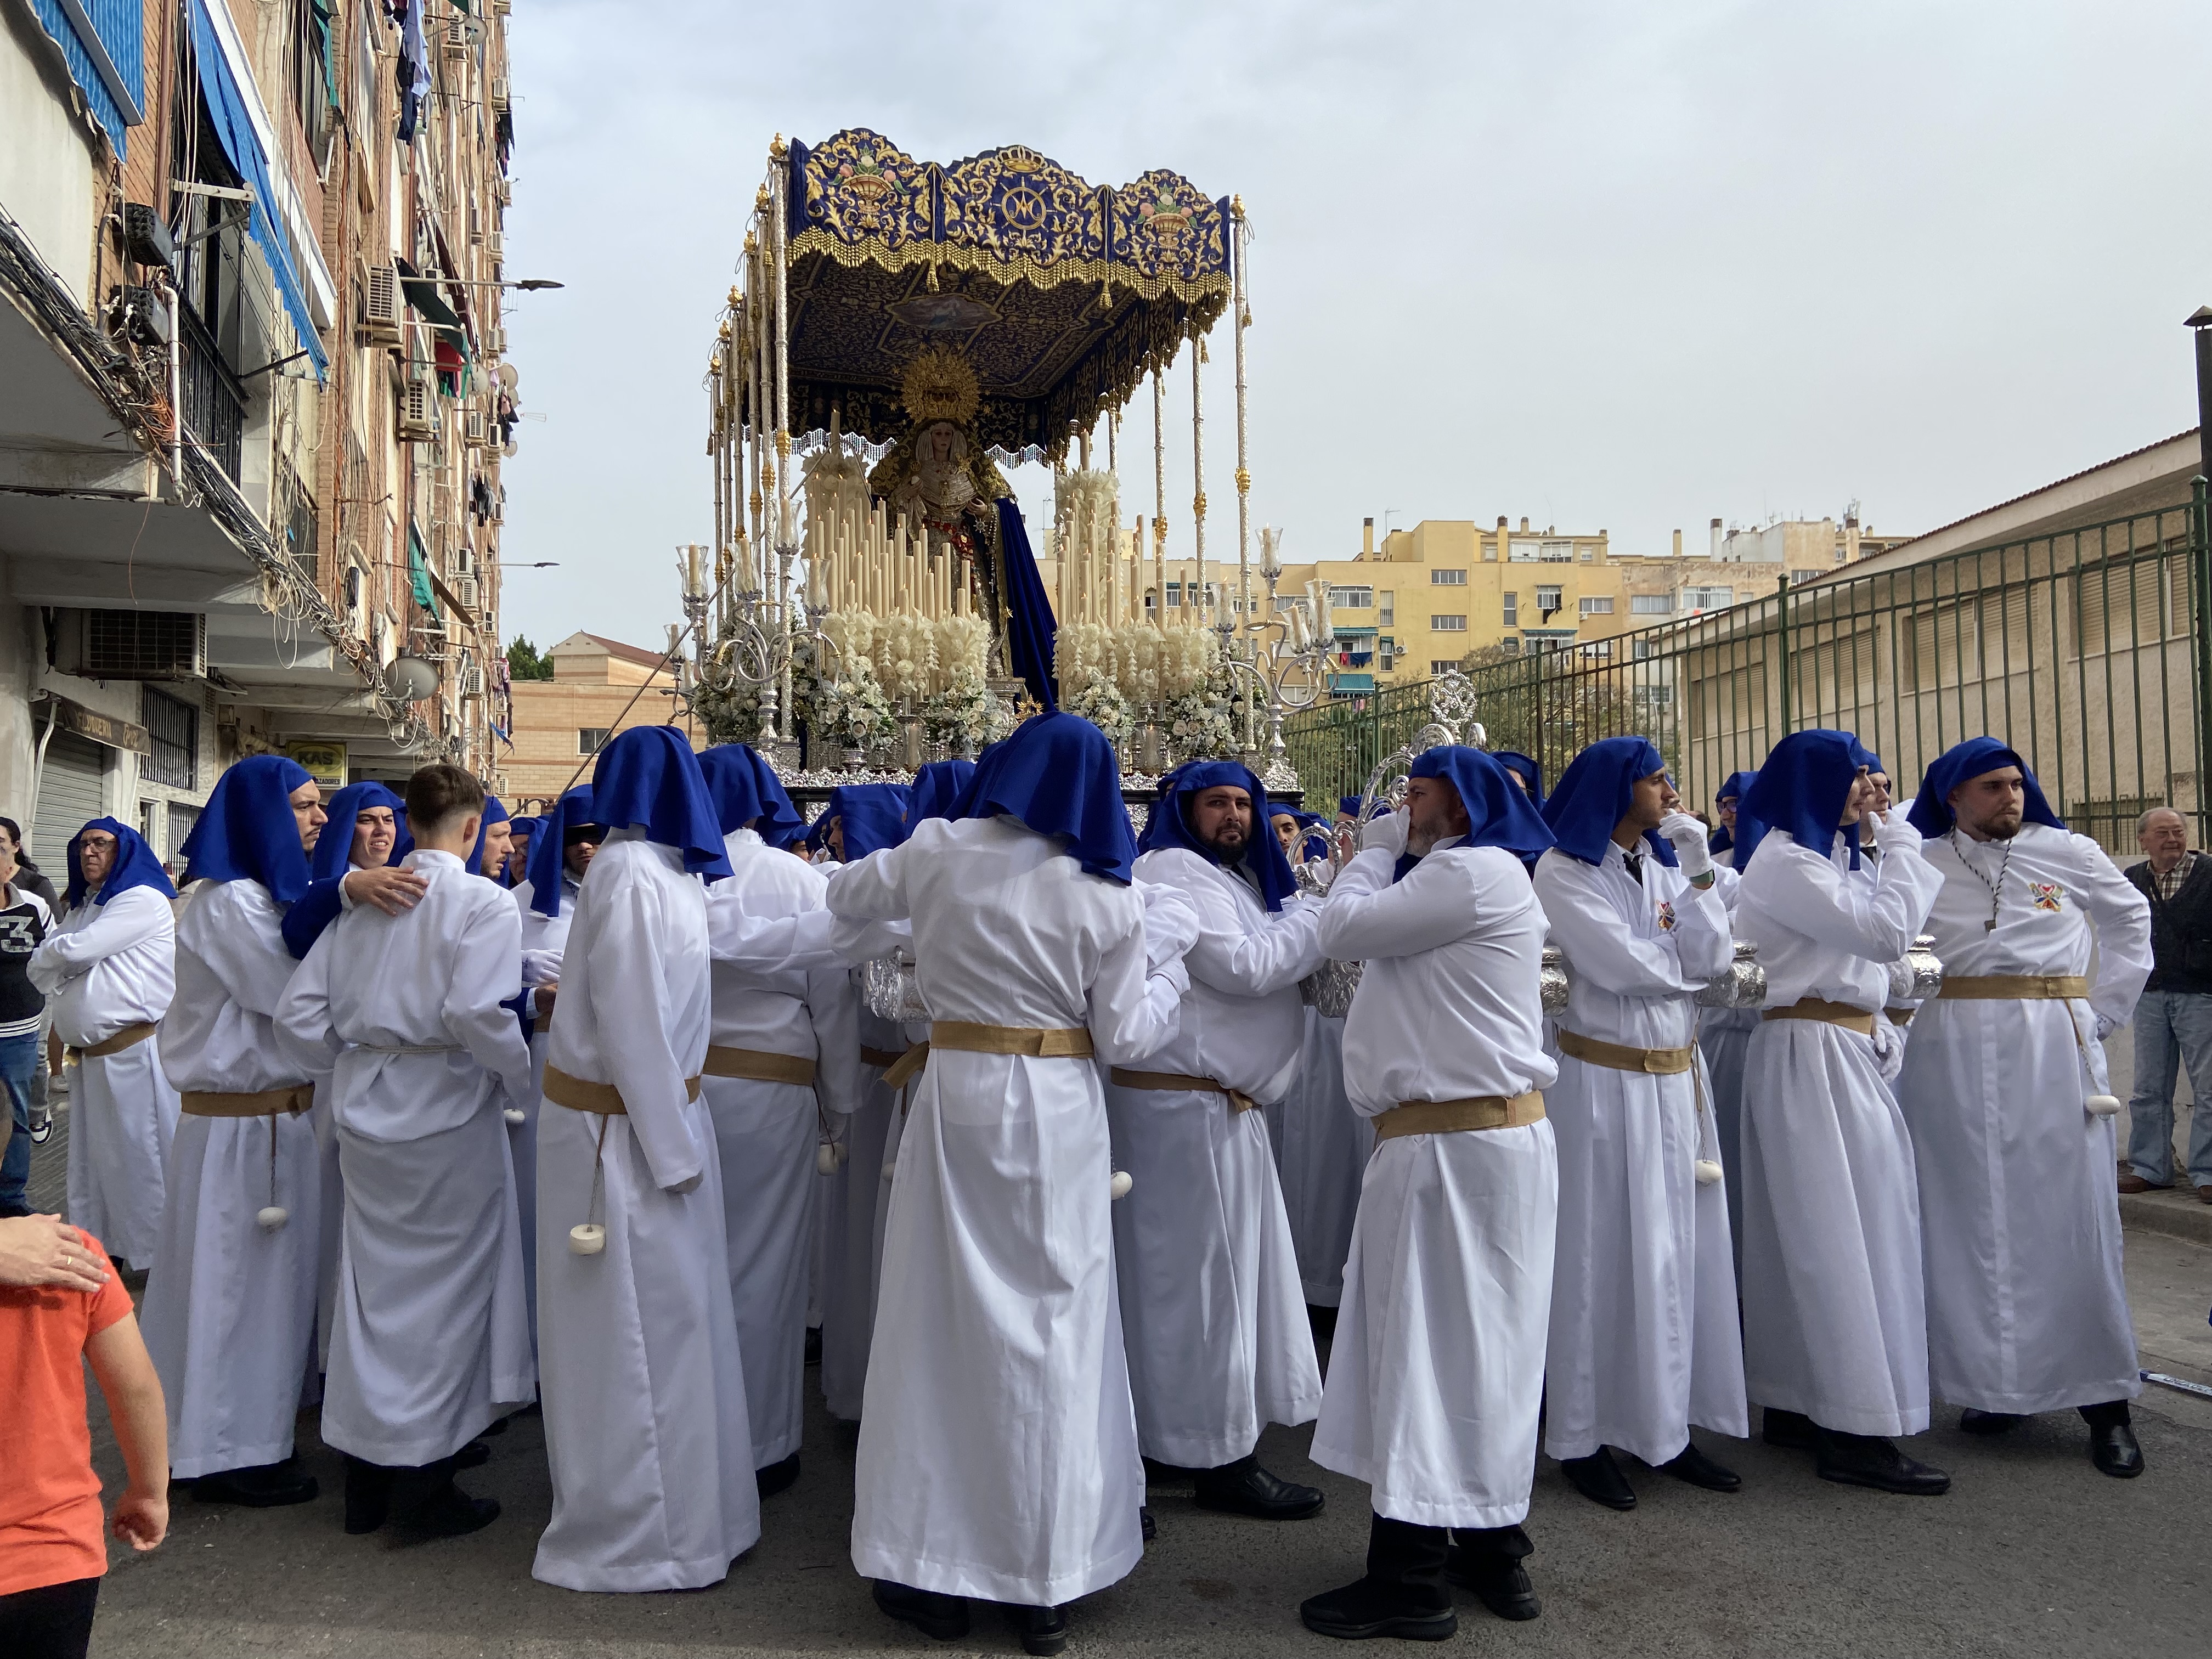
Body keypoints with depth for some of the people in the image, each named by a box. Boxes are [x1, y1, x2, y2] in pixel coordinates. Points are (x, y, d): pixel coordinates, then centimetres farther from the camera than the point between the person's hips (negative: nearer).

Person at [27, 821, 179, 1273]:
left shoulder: (144, 900, -9)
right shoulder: (81, 908, 19)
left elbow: (76, 951, -16)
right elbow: (41, 970, 14)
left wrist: (50, 955, 5)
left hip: (136, 1052, -9)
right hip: (91, 1055, 9)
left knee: (142, 1156, -3)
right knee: (92, 1158, 14)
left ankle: (161, 1253, 4)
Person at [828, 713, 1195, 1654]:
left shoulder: (939, 855, -1)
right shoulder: (1105, 897, -5)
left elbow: (845, 898, 17)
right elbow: (1126, 1039, -2)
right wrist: (1169, 966, 13)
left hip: (956, 1099, 1)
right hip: (1059, 1113, -1)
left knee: (941, 1320, 9)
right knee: (1052, 1329, 7)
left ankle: (930, 1572, 17)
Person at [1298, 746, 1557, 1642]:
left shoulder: (1474, 872, -12)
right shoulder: (1469, 875, 21)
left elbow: (1345, 929, -13)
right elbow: (1368, 940, 18)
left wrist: (1376, 851, 2)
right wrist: (1388, 856, 15)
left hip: (1454, 1144, -10)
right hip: (1488, 1133, 10)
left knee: (1429, 1342, -5)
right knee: (1480, 1342, 15)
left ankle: (1413, 1577, 4)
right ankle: (1494, 1550, 26)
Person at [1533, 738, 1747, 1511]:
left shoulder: (1664, 864, 10)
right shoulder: (1563, 872, -9)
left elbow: (1712, 958, -3)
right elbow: (1622, 966, -19)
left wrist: (1699, 869, -8)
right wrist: (1683, 951, -2)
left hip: (1674, 1076, 6)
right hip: (1603, 1078, -6)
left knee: (1679, 1251, 9)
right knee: (1602, 1254, 0)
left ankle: (1666, 1425, 21)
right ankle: (1583, 1437, 12)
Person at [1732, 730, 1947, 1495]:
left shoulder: (1818, 856, 18)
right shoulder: (1785, 864, -15)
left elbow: (1875, 934, 17)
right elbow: (1886, 931, -18)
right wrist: (1899, 842, -9)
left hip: (1835, 1051, 10)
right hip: (1813, 1053, -10)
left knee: (1809, 1233, 12)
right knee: (1846, 1231, -8)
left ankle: (1794, 1405, 20)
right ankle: (1857, 1431, -2)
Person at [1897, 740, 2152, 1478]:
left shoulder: (2068, 853, 6)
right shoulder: (1919, 866, 7)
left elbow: (2129, 920, 18)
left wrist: (2104, 1011, 10)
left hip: (2053, 1052, 0)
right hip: (1951, 1057, 1)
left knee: (2070, 1217, 1)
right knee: (1970, 1220, 3)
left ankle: (2104, 1400, 10)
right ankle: (1994, 1382, 14)